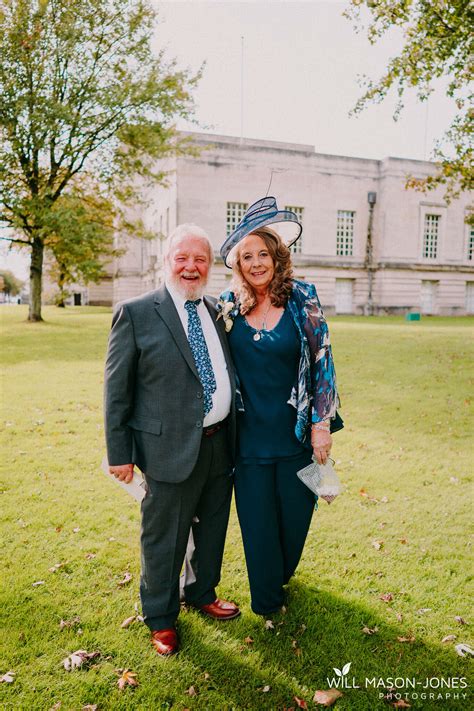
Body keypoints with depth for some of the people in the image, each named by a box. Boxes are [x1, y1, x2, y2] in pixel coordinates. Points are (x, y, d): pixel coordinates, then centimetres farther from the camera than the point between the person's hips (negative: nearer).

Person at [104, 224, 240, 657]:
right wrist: (119, 452, -8)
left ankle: (202, 593, 48)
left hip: (220, 445, 6)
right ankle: (161, 618, 36)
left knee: (212, 532, 22)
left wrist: (234, 438, 11)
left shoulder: (217, 313, 8)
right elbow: (117, 389, -7)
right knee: (164, 540, 11)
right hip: (171, 449, -5)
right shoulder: (136, 314, -8)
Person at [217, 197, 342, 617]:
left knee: (296, 514, 15)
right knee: (257, 521, 11)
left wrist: (322, 424, -8)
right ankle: (266, 601, 36)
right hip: (249, 436, 1)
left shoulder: (301, 298, -6)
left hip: (296, 433, 0)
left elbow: (322, 361, -5)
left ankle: (283, 574, 48)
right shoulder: (228, 306, -1)